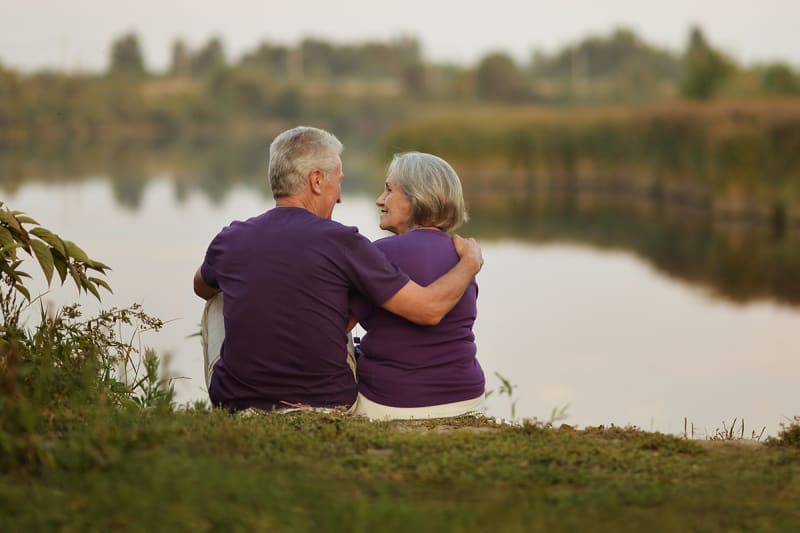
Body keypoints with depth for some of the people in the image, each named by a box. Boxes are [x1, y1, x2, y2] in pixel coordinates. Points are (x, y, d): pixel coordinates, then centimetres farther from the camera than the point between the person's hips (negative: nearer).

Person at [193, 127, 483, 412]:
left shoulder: (230, 239, -3)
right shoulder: (342, 242, -15)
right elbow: (429, 308, -14)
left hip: (235, 404, 2)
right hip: (326, 406, -1)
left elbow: (202, 288, 22)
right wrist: (471, 260, 5)